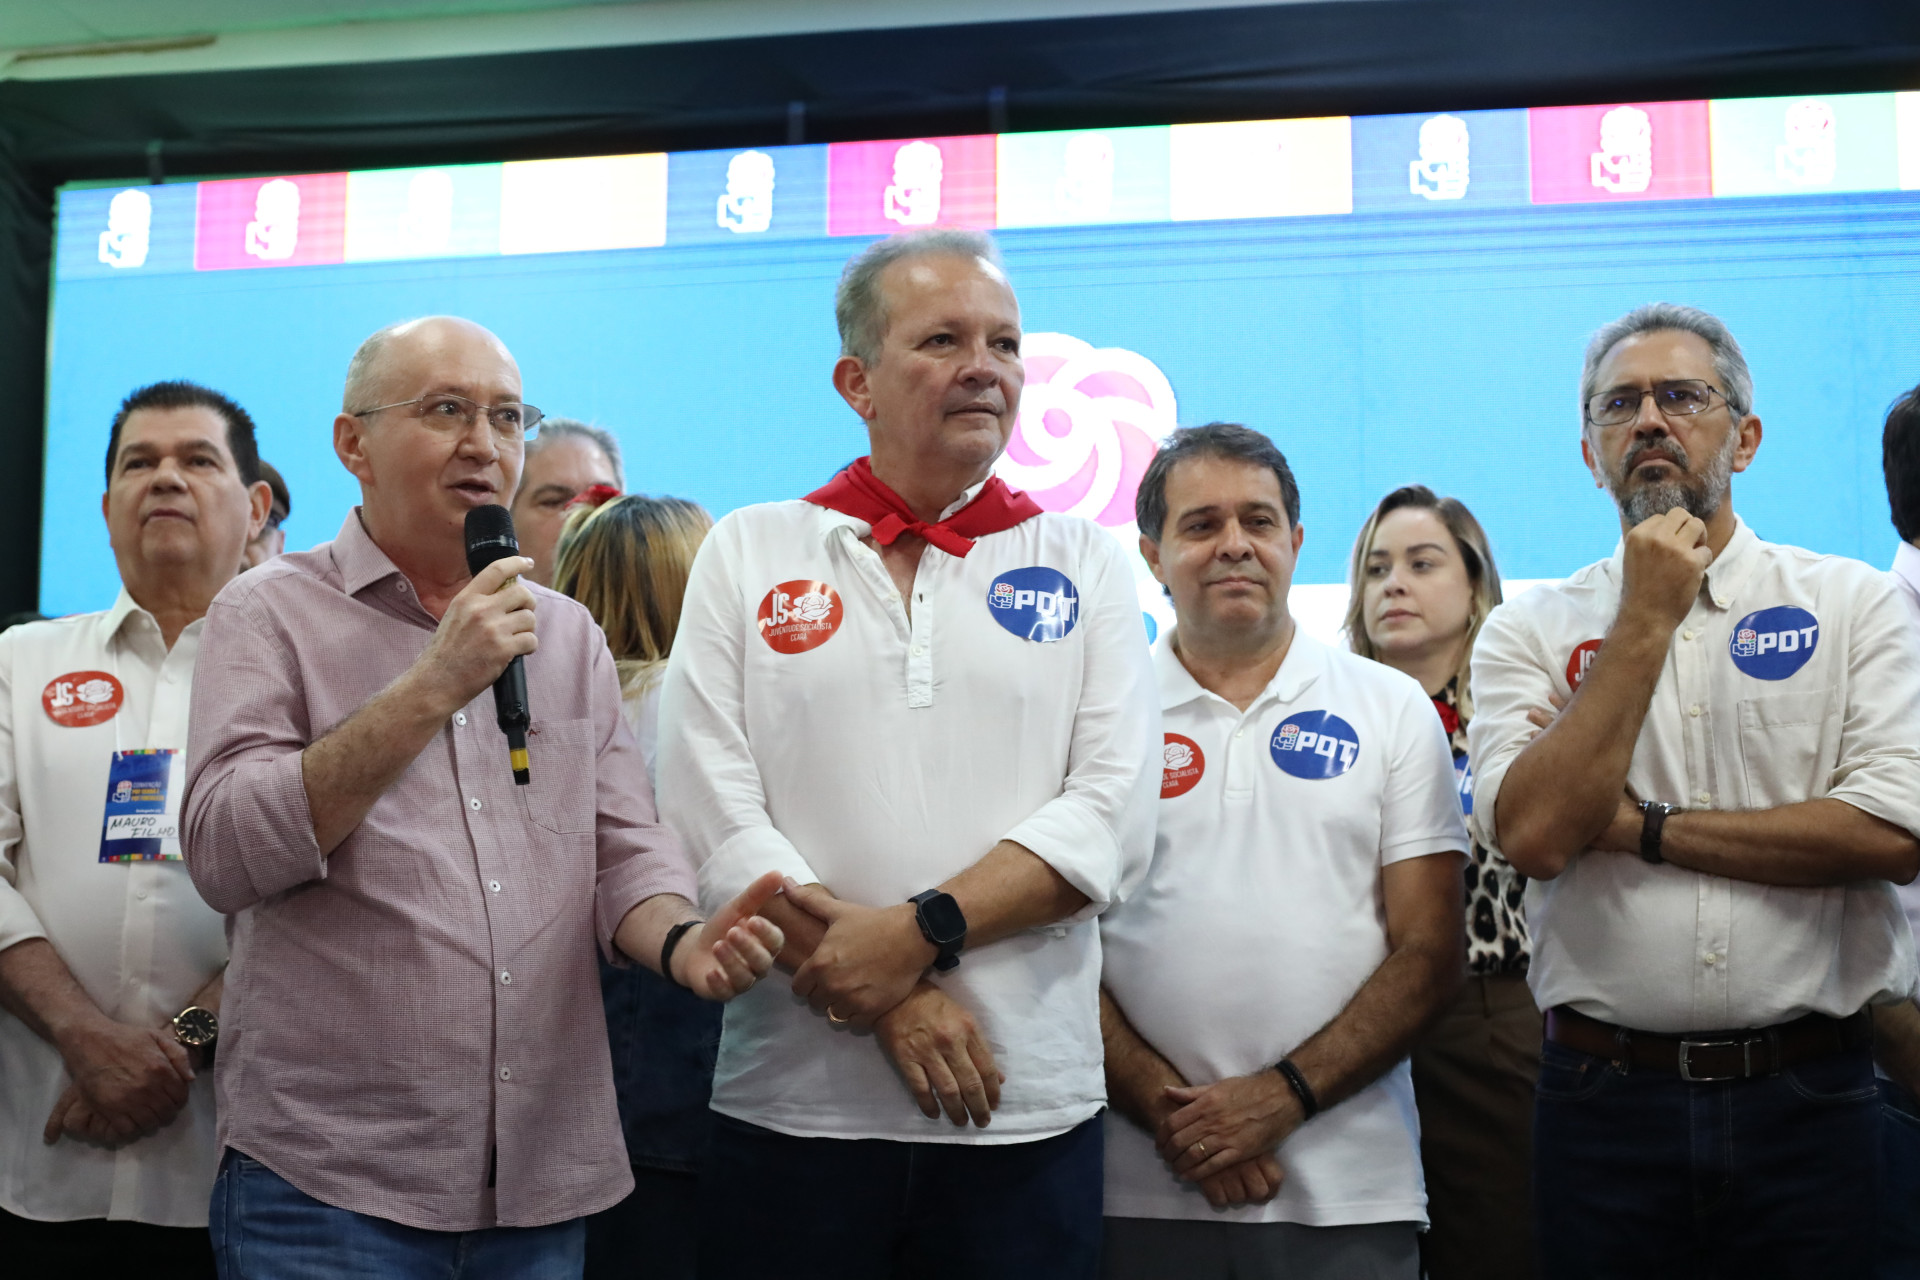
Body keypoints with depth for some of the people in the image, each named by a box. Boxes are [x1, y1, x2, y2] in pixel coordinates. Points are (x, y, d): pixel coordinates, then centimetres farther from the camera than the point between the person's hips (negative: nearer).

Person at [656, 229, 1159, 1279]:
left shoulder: (1083, 564, 6)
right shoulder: (747, 553, 5)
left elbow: (1115, 812, -4)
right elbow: (710, 808, -4)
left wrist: (922, 930, -16)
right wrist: (887, 996, -12)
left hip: (1029, 1106, 1)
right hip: (792, 1102, 0)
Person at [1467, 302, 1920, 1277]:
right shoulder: (1528, 629, 2)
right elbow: (1533, 834, -13)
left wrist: (1642, 827, -11)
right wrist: (1646, 621, -11)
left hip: (1809, 1094, 0)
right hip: (1606, 1099, 0)